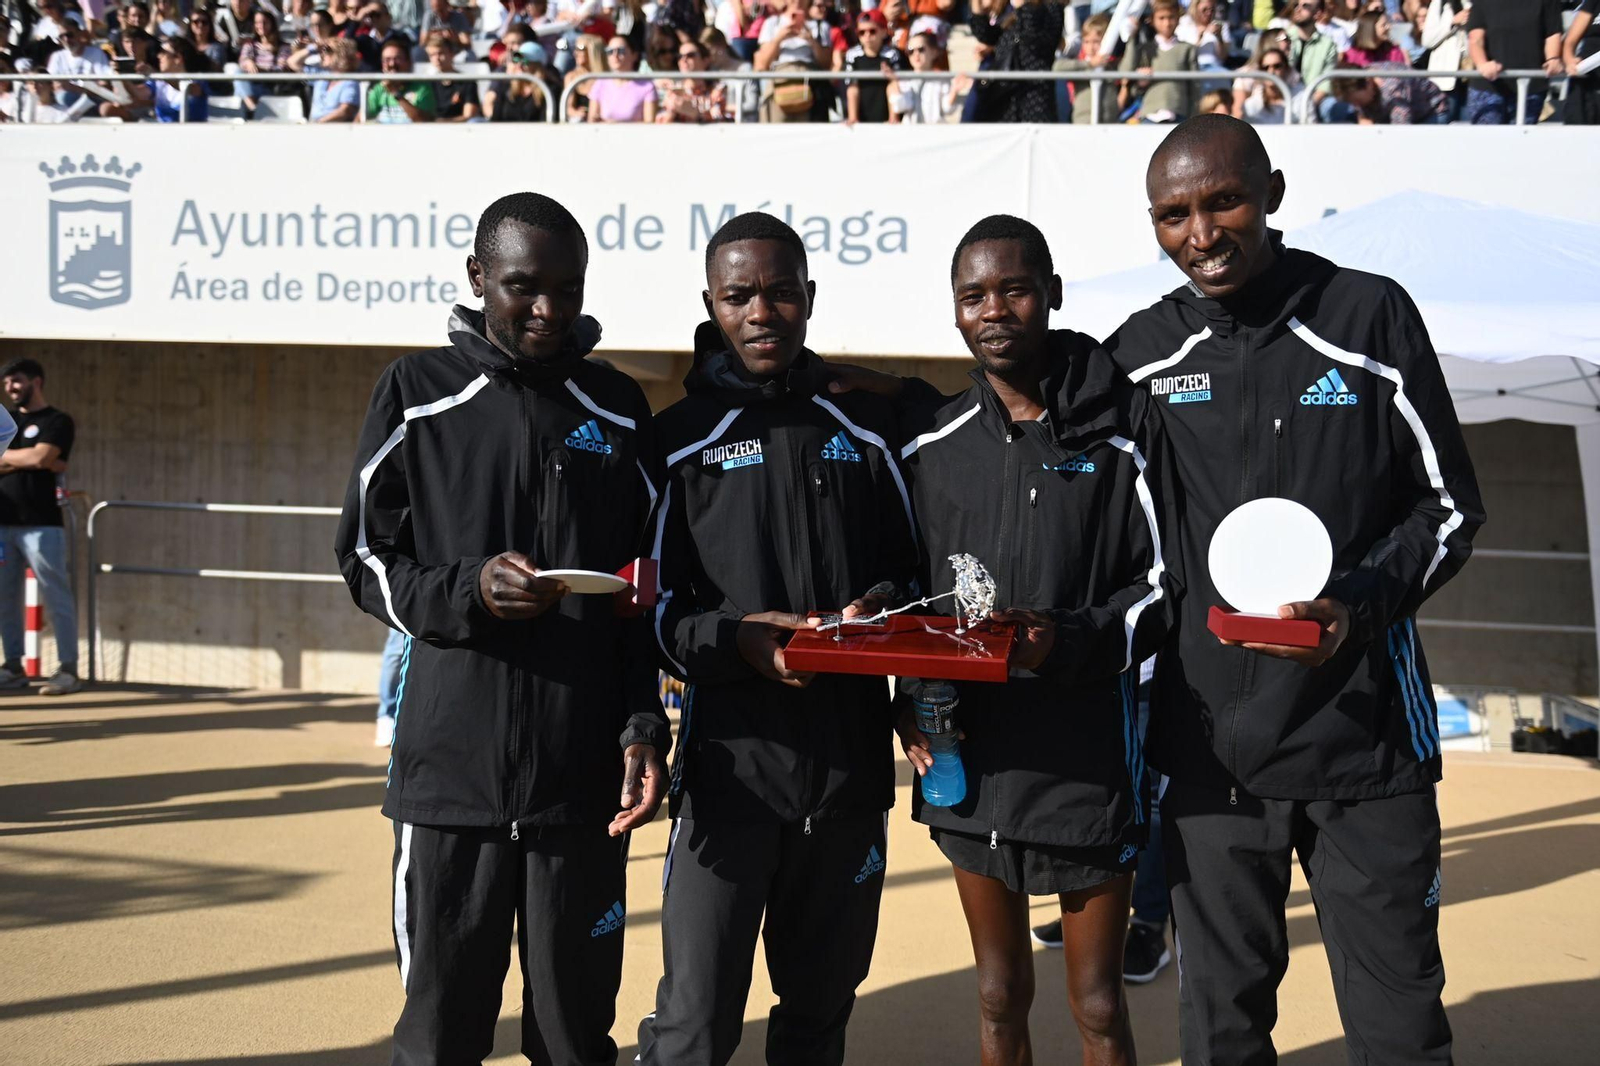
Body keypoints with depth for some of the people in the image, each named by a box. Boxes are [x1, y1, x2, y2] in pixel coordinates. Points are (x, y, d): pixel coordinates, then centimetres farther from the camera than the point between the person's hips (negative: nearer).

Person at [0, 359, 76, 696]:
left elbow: (39, 457, -13)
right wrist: (27, 461, -9)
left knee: (55, 595, -8)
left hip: (41, 524, -6)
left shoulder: (58, 422, 1)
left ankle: (68, 669, -8)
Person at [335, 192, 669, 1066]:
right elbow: (364, 561, 5)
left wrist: (643, 726, 0)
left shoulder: (618, 410, 10)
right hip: (450, 767, -1)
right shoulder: (418, 394, 4)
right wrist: (469, 593, -14)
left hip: (584, 774, 2)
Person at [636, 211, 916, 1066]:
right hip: (730, 766, -3)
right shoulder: (681, 440, 2)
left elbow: (913, 569, 16)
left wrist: (885, 606, -6)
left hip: (850, 765, 3)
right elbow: (654, 612, 0)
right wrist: (738, 640, -19)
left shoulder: (867, 428, 11)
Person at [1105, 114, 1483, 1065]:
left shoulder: (1370, 316, -4)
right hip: (1206, 747, 2)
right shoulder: (1140, 355, 4)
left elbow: (1450, 506, 0)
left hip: (1364, 733, -2)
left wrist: (1361, 602, -16)